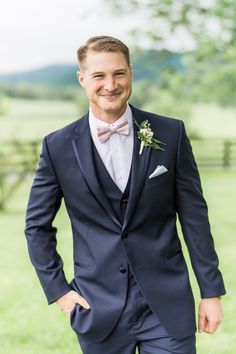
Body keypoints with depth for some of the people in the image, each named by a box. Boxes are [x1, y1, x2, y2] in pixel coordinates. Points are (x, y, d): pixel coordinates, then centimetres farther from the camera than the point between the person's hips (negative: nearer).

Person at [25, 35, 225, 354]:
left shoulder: (171, 134, -2)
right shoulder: (58, 147, -2)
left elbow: (194, 216, 2)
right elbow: (37, 225, 7)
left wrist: (211, 291, 2)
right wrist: (57, 289, 2)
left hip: (167, 304, 0)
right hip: (99, 308, 0)